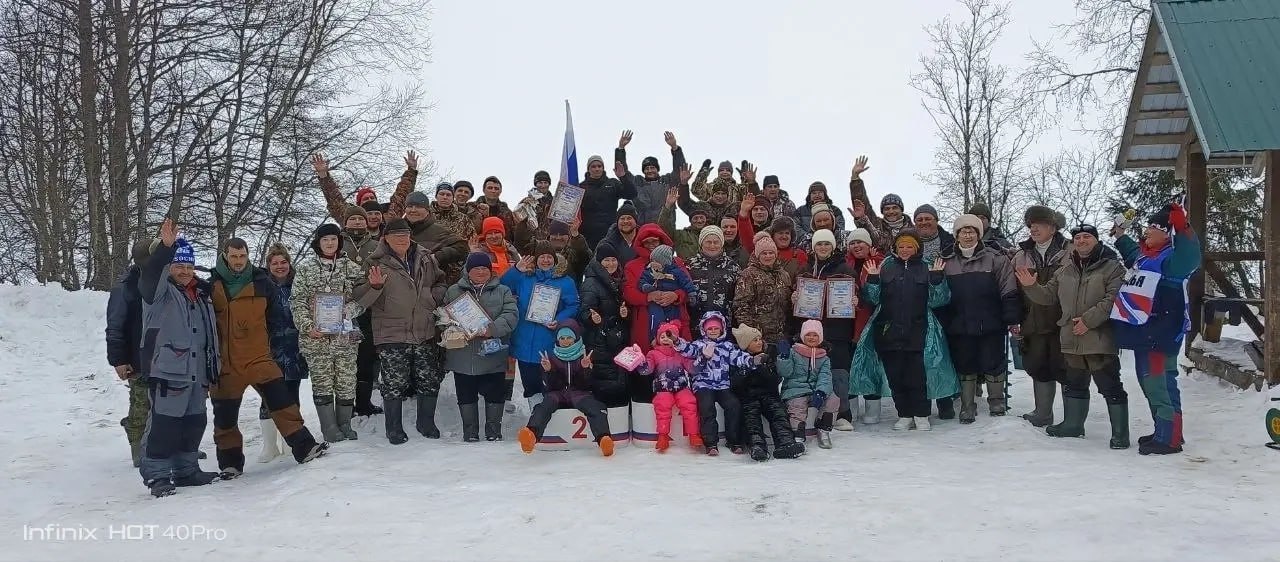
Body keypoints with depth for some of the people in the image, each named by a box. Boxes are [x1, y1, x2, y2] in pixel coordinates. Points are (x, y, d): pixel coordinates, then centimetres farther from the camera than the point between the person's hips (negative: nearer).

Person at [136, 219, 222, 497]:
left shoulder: (201, 294, 17)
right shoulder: (159, 290, -3)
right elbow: (149, 275, -29)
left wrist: (211, 371, 25)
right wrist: (166, 246, -43)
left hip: (196, 372, 7)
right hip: (167, 371, -7)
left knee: (194, 422, 13)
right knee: (164, 423, -8)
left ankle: (186, 469, 25)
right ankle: (156, 474, 0)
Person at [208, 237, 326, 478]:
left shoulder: (262, 283, 4)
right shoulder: (212, 286, -1)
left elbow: (275, 316, 14)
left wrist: (274, 343, 9)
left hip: (258, 356, 1)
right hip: (224, 361, -1)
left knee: (281, 397, -10)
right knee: (225, 414, 7)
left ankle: (303, 446, -6)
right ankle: (230, 462, 21)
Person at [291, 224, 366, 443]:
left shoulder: (350, 267, 8)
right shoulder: (305, 268, 5)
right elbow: (297, 301, 1)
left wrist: (348, 310, -13)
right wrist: (307, 325, -12)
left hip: (344, 335, 1)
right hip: (315, 337, -1)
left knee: (346, 382, 3)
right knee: (322, 383, 1)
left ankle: (344, 425, 17)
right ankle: (330, 429, 8)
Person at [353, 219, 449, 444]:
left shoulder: (426, 258, 5)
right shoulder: (377, 263, -6)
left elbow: (440, 282, 22)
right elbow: (360, 298, -10)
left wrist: (434, 297, 3)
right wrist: (374, 286, -29)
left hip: (425, 333, 4)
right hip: (392, 334, -4)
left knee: (430, 381, 10)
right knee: (394, 384, 2)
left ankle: (426, 423, 28)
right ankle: (394, 429, 17)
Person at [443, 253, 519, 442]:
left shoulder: (502, 291, 5)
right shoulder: (453, 291, 9)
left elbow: (511, 315, -7)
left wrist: (492, 328, -23)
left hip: (493, 355, -1)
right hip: (463, 357, 1)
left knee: (495, 394, 6)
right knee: (466, 395, 8)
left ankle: (493, 430, 20)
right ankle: (470, 431, 20)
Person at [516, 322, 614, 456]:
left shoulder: (586, 356, 13)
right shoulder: (551, 357, 15)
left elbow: (588, 384, 6)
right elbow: (549, 386, 8)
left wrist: (586, 368, -13)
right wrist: (548, 370, -10)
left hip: (579, 393, 0)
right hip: (557, 393, 1)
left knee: (594, 407, -36)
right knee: (546, 405, -36)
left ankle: (603, 439, -62)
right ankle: (531, 435, -65)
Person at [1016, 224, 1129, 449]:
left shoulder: (1112, 267, -6)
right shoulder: (1065, 271, 14)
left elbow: (1113, 299, -17)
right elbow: (1048, 296, 18)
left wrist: (1089, 319, -21)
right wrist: (1031, 286, -1)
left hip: (1100, 340, -7)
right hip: (1072, 340, 7)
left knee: (1111, 387, -3)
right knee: (1074, 385, 19)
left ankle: (1120, 433, 5)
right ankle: (1072, 424, 33)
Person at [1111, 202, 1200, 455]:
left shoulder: (1171, 258, -10)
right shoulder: (1145, 254, 18)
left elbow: (1189, 257, -31)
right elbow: (1133, 253, 41)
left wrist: (1182, 228, -36)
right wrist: (1121, 237, 48)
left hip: (1160, 333, -10)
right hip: (1142, 331, 10)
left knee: (1159, 384, -10)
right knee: (1149, 382, 17)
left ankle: (1169, 439, -5)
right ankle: (1164, 432, 27)